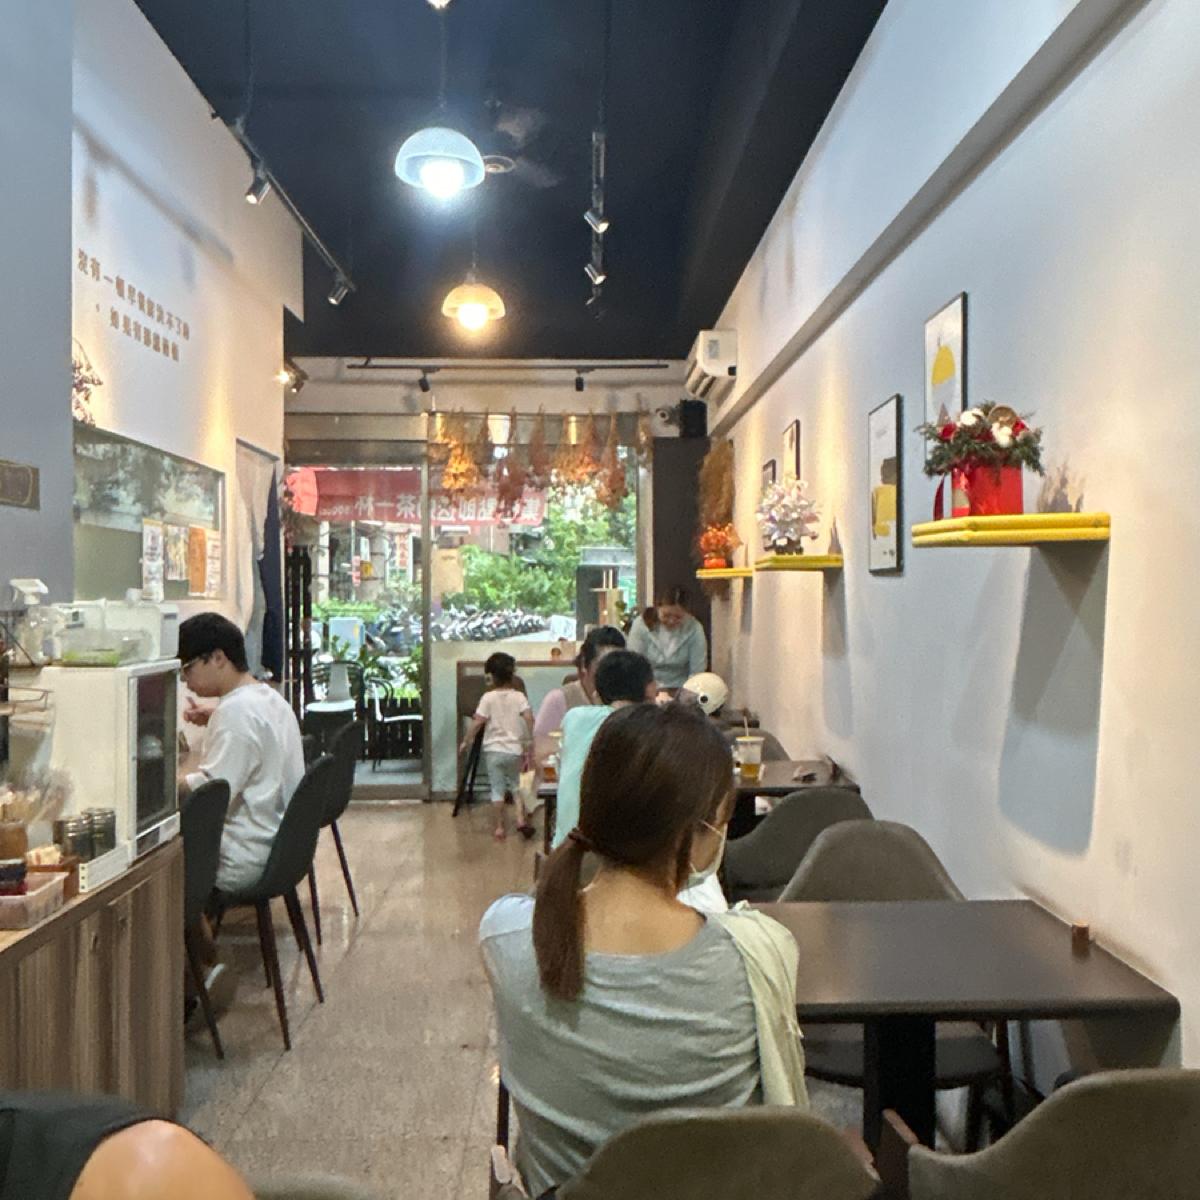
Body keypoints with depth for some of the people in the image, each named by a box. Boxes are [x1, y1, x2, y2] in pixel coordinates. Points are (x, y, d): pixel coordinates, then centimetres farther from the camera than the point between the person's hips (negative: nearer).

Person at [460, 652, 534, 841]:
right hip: (515, 750, 2)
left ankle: (500, 827, 13)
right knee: (515, 784, 19)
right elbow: (529, 718, -14)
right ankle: (521, 817, 3)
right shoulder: (519, 697, -3)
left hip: (494, 750, -2)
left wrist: (466, 742, 0)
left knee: (497, 789, 8)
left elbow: (477, 722, -12)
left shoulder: (488, 697, -8)